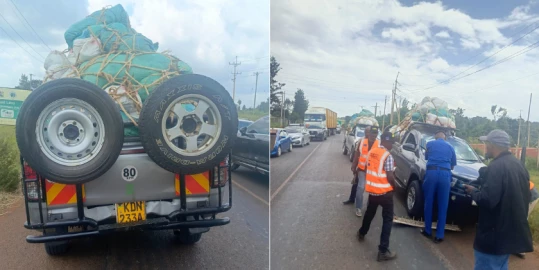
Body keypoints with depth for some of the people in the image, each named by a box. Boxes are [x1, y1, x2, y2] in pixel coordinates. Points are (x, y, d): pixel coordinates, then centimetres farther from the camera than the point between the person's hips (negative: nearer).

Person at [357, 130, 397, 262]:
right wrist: (395, 186, 0)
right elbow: (390, 177, -19)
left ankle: (362, 233, 48)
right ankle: (383, 251, 0)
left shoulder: (371, 152, 4)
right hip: (384, 191, -7)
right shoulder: (388, 156, -18)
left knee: (370, 212, 28)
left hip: (371, 189, 7)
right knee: (387, 219, 1)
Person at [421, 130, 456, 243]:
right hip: (445, 174, 1)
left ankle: (428, 231, 18)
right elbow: (452, 165, 24)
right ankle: (439, 235, 7)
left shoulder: (430, 144, 14)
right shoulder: (450, 147, 18)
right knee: (443, 206, 5)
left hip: (431, 173, -1)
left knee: (428, 203, 10)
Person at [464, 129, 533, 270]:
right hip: (512, 231, 10)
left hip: (495, 234, -9)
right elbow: (527, 195, 19)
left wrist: (472, 191, -8)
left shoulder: (496, 166, -20)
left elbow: (487, 200, -27)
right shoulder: (518, 165, 10)